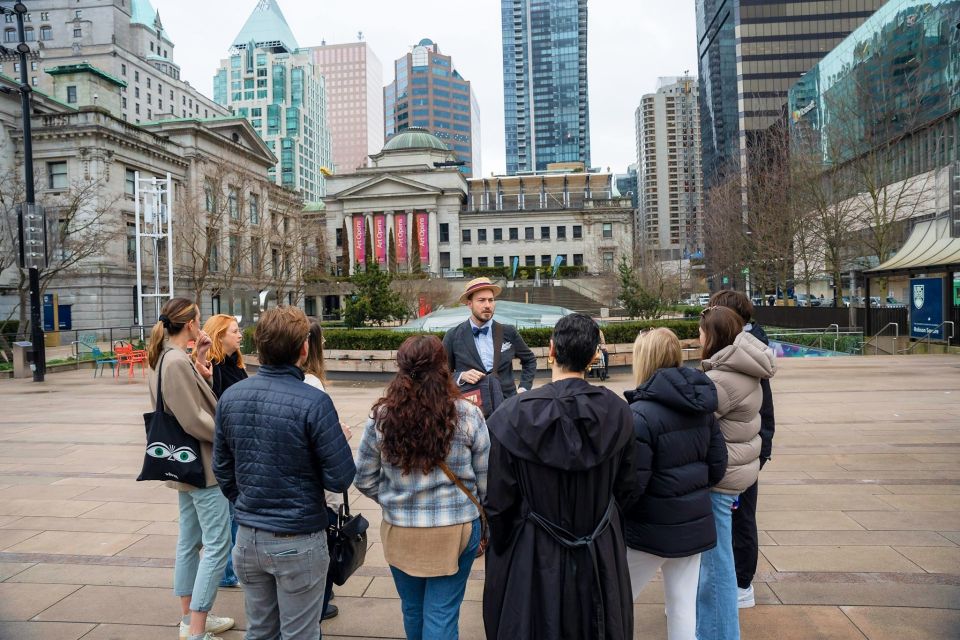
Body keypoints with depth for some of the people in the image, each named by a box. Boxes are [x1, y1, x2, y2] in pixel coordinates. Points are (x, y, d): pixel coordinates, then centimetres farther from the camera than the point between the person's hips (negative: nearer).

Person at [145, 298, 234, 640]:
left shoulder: (164, 358, 9)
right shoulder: (178, 362, -21)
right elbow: (194, 420, -23)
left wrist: (200, 364, 3)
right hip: (203, 464, -10)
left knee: (189, 541, 17)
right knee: (217, 545, -4)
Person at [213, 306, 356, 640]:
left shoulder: (230, 397, -4)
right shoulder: (313, 403, -22)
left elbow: (222, 469, 7)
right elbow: (340, 478, -19)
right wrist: (338, 438, 0)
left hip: (248, 537, 6)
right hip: (297, 542, -5)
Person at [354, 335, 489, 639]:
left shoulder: (381, 417, -9)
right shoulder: (467, 415, -12)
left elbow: (364, 479, 1)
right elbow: (486, 479, -4)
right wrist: (480, 516, 14)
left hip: (400, 531, 2)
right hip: (456, 530, -2)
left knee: (413, 610, 23)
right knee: (442, 615, 11)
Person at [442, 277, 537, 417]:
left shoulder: (509, 333, 4)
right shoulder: (453, 336, -1)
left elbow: (529, 360, 19)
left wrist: (524, 387, 7)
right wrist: (460, 376, -12)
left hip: (507, 406, 2)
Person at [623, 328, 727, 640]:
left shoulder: (641, 413, -21)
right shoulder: (701, 407, 2)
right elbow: (718, 465, 9)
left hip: (652, 529, -7)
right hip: (695, 524, 7)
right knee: (684, 606, 16)